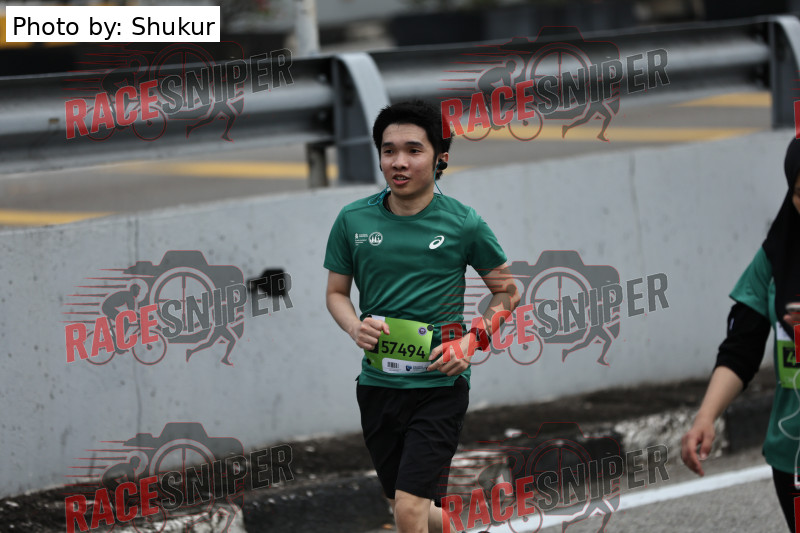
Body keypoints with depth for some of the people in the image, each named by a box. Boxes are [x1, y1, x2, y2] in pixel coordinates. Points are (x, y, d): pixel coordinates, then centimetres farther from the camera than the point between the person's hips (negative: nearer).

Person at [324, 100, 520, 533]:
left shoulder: (463, 224, -5)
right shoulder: (353, 220, 1)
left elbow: (507, 291, 6)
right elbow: (336, 292, 13)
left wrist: (472, 341, -9)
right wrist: (356, 327, -9)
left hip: (439, 384, -4)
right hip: (376, 381, 4)